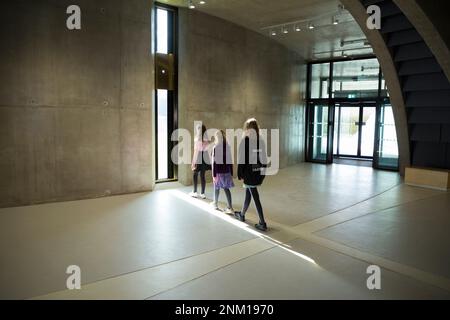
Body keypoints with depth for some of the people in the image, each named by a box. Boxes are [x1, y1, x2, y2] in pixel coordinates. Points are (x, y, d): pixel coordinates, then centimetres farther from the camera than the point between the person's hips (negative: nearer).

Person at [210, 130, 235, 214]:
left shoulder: (215, 147, -12)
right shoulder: (228, 147, 2)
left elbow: (214, 162, -13)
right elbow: (230, 161, 5)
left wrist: (214, 175, -10)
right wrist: (231, 173, 11)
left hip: (219, 171, -4)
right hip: (227, 171, 4)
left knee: (217, 188, 14)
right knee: (226, 188, 7)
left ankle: (215, 204, 33)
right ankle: (230, 208, 0)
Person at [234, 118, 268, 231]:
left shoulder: (245, 141, -13)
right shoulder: (261, 141, 3)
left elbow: (241, 159, -14)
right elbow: (264, 158, 7)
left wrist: (240, 174, -7)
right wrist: (262, 172, 16)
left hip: (249, 172, -6)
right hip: (259, 172, 6)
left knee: (255, 197, -2)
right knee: (248, 193, 21)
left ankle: (262, 223, 0)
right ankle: (242, 214, 38)